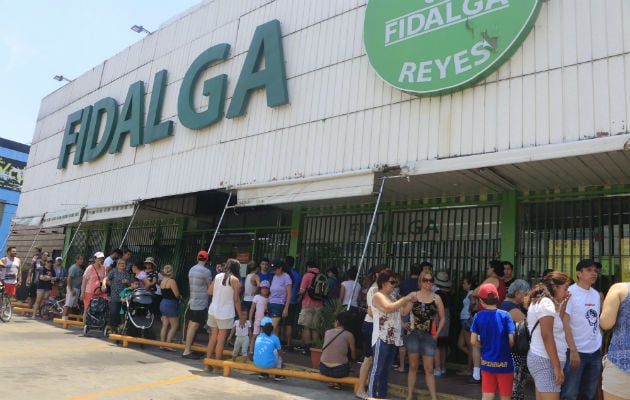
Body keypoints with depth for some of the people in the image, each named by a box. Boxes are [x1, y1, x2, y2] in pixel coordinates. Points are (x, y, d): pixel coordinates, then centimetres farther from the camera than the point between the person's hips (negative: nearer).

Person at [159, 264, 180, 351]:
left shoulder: (163, 281, 10)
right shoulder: (172, 281, -17)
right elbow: (177, 294, -19)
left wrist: (178, 295, 8)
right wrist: (180, 296, 3)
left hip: (163, 303, 9)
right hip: (170, 304, -9)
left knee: (165, 325, 12)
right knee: (174, 325, -1)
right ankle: (167, 345, -2)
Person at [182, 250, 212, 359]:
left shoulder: (192, 269, 10)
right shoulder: (206, 271, -14)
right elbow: (210, 287, -5)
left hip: (192, 302, 8)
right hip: (201, 303, -8)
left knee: (191, 325, 12)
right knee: (194, 326, -6)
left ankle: (187, 348, 17)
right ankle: (187, 351, -4)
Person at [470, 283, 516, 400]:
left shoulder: (478, 316, -5)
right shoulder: (505, 315, -10)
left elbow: (473, 341, -5)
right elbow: (512, 340, -14)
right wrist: (505, 346, 8)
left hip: (487, 363, 2)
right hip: (504, 363, -2)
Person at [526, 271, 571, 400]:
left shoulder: (541, 301, 16)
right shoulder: (546, 302, -14)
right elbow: (547, 337, -20)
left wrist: (563, 303, 11)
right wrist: (557, 367, -20)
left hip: (539, 357, 10)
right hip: (545, 361, -10)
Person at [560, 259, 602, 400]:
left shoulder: (596, 294, 8)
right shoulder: (570, 292, -12)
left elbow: (597, 321, 15)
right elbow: (565, 323, -15)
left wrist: (601, 347, 8)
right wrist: (573, 351, -20)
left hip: (595, 352, 6)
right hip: (576, 351, -6)